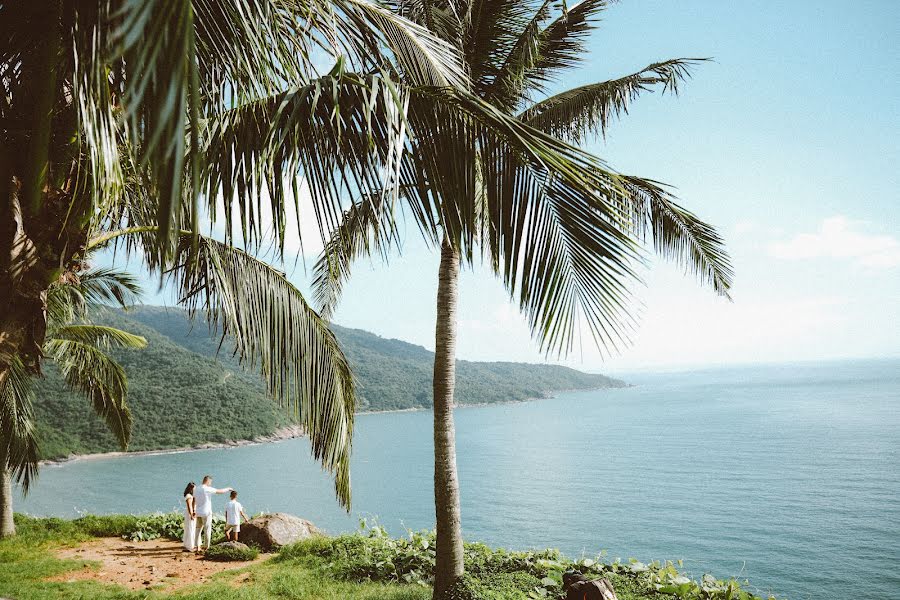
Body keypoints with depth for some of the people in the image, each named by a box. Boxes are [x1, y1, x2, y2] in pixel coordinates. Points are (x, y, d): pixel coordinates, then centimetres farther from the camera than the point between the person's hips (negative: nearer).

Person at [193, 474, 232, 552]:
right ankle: (207, 547, 8)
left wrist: (194, 510, 22)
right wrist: (228, 489, 9)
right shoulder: (208, 489, -15)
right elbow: (220, 491, -7)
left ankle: (198, 547, 11)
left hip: (198, 513, 7)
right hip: (206, 513, -7)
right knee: (207, 530, 3)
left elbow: (194, 501, 13)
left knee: (199, 530, 12)